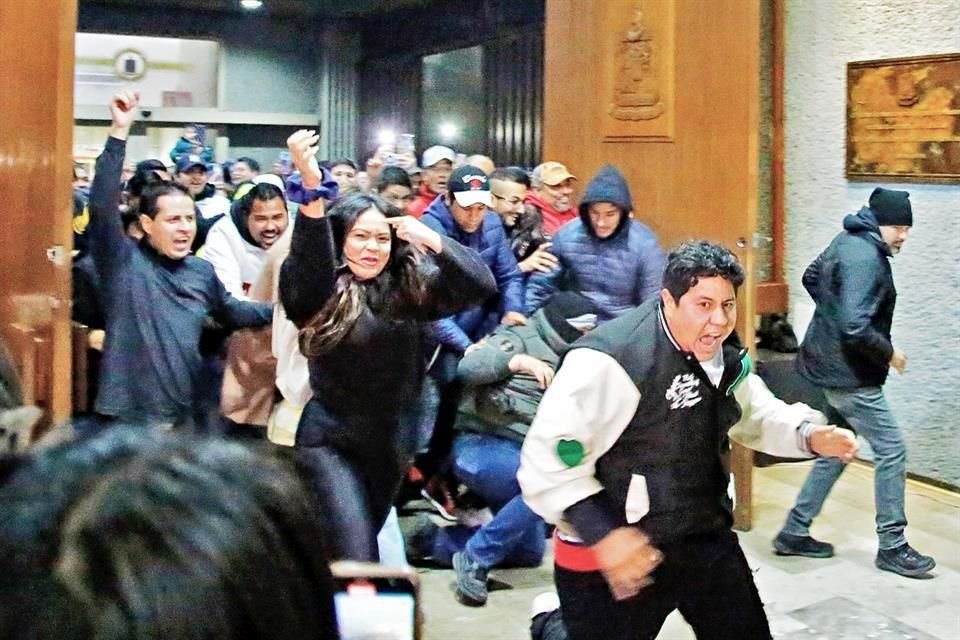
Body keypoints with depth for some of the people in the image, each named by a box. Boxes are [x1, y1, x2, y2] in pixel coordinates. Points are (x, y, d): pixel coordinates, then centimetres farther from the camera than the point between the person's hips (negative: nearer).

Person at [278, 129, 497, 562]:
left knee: (361, 547, 21)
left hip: (391, 441, 5)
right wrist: (311, 188, -47)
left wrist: (431, 239, -21)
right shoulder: (321, 290, -10)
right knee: (355, 562, -14)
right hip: (330, 442, -5)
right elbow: (309, 262, -33)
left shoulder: (410, 289, 0)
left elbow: (481, 286, -8)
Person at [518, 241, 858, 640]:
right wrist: (602, 534, -27)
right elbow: (547, 459, -24)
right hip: (610, 556, -7)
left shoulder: (723, 356, 2)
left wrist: (810, 436, 0)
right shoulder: (610, 360, -26)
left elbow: (757, 413, 19)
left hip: (707, 539, 8)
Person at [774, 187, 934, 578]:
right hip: (849, 373, -10)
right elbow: (856, 329, -29)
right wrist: (889, 353, -14)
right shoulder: (865, 258, -23)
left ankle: (794, 532, 23)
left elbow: (811, 278, 23)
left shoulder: (846, 241, 7)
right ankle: (892, 547, 10)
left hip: (832, 365, 10)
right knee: (891, 451, 0)